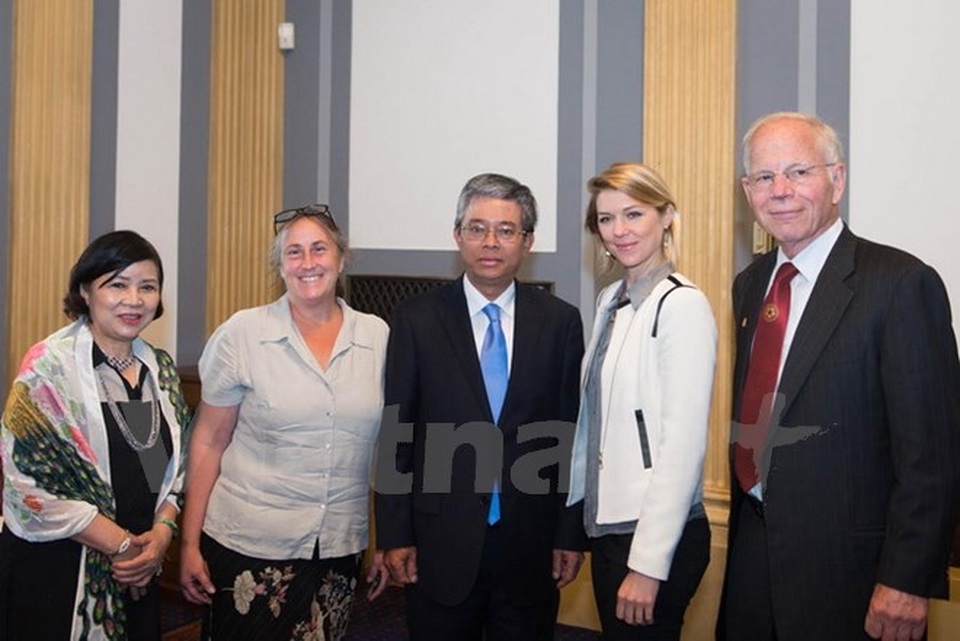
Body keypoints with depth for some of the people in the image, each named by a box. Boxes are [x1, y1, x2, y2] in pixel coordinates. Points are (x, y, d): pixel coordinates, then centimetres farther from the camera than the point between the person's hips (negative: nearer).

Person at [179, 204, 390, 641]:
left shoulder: (378, 337, -1)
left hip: (340, 549, 2)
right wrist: (189, 544, -4)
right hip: (249, 546, -2)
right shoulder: (242, 334, -7)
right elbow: (208, 444, -3)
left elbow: (383, 449, 5)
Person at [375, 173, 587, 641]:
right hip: (441, 544, 0)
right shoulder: (416, 319, -2)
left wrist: (571, 535, 2)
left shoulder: (560, 321, 0)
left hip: (531, 545, 1)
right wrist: (394, 536, -3)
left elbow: (572, 432, 2)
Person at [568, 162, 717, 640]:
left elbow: (684, 445, -19)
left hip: (658, 536, -7)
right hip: (606, 524, 7)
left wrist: (649, 564, -18)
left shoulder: (682, 305, -15)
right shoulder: (610, 301, 8)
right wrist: (574, 503, 12)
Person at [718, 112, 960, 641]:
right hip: (753, 552, 6)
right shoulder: (750, 285, 8)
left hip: (845, 567, -6)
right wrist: (745, 522, 11)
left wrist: (906, 582, -16)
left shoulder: (901, 283, -13)